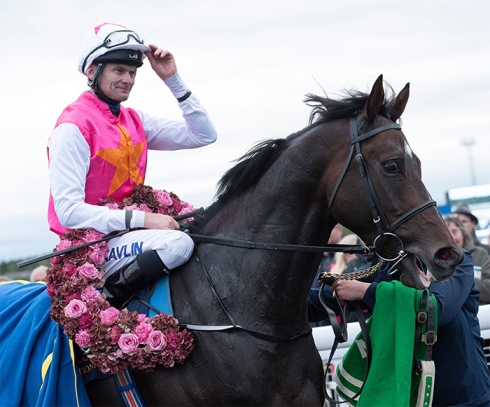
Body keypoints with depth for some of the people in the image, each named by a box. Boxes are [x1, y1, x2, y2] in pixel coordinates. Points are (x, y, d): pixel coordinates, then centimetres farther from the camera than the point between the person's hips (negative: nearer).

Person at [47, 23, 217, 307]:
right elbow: (68, 210, -21)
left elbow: (204, 135, 9)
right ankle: (107, 297, -15)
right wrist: (141, 219, -25)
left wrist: (173, 80, 2)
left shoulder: (135, 121, 10)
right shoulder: (73, 127, -13)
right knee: (178, 243, -29)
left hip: (130, 228, 9)